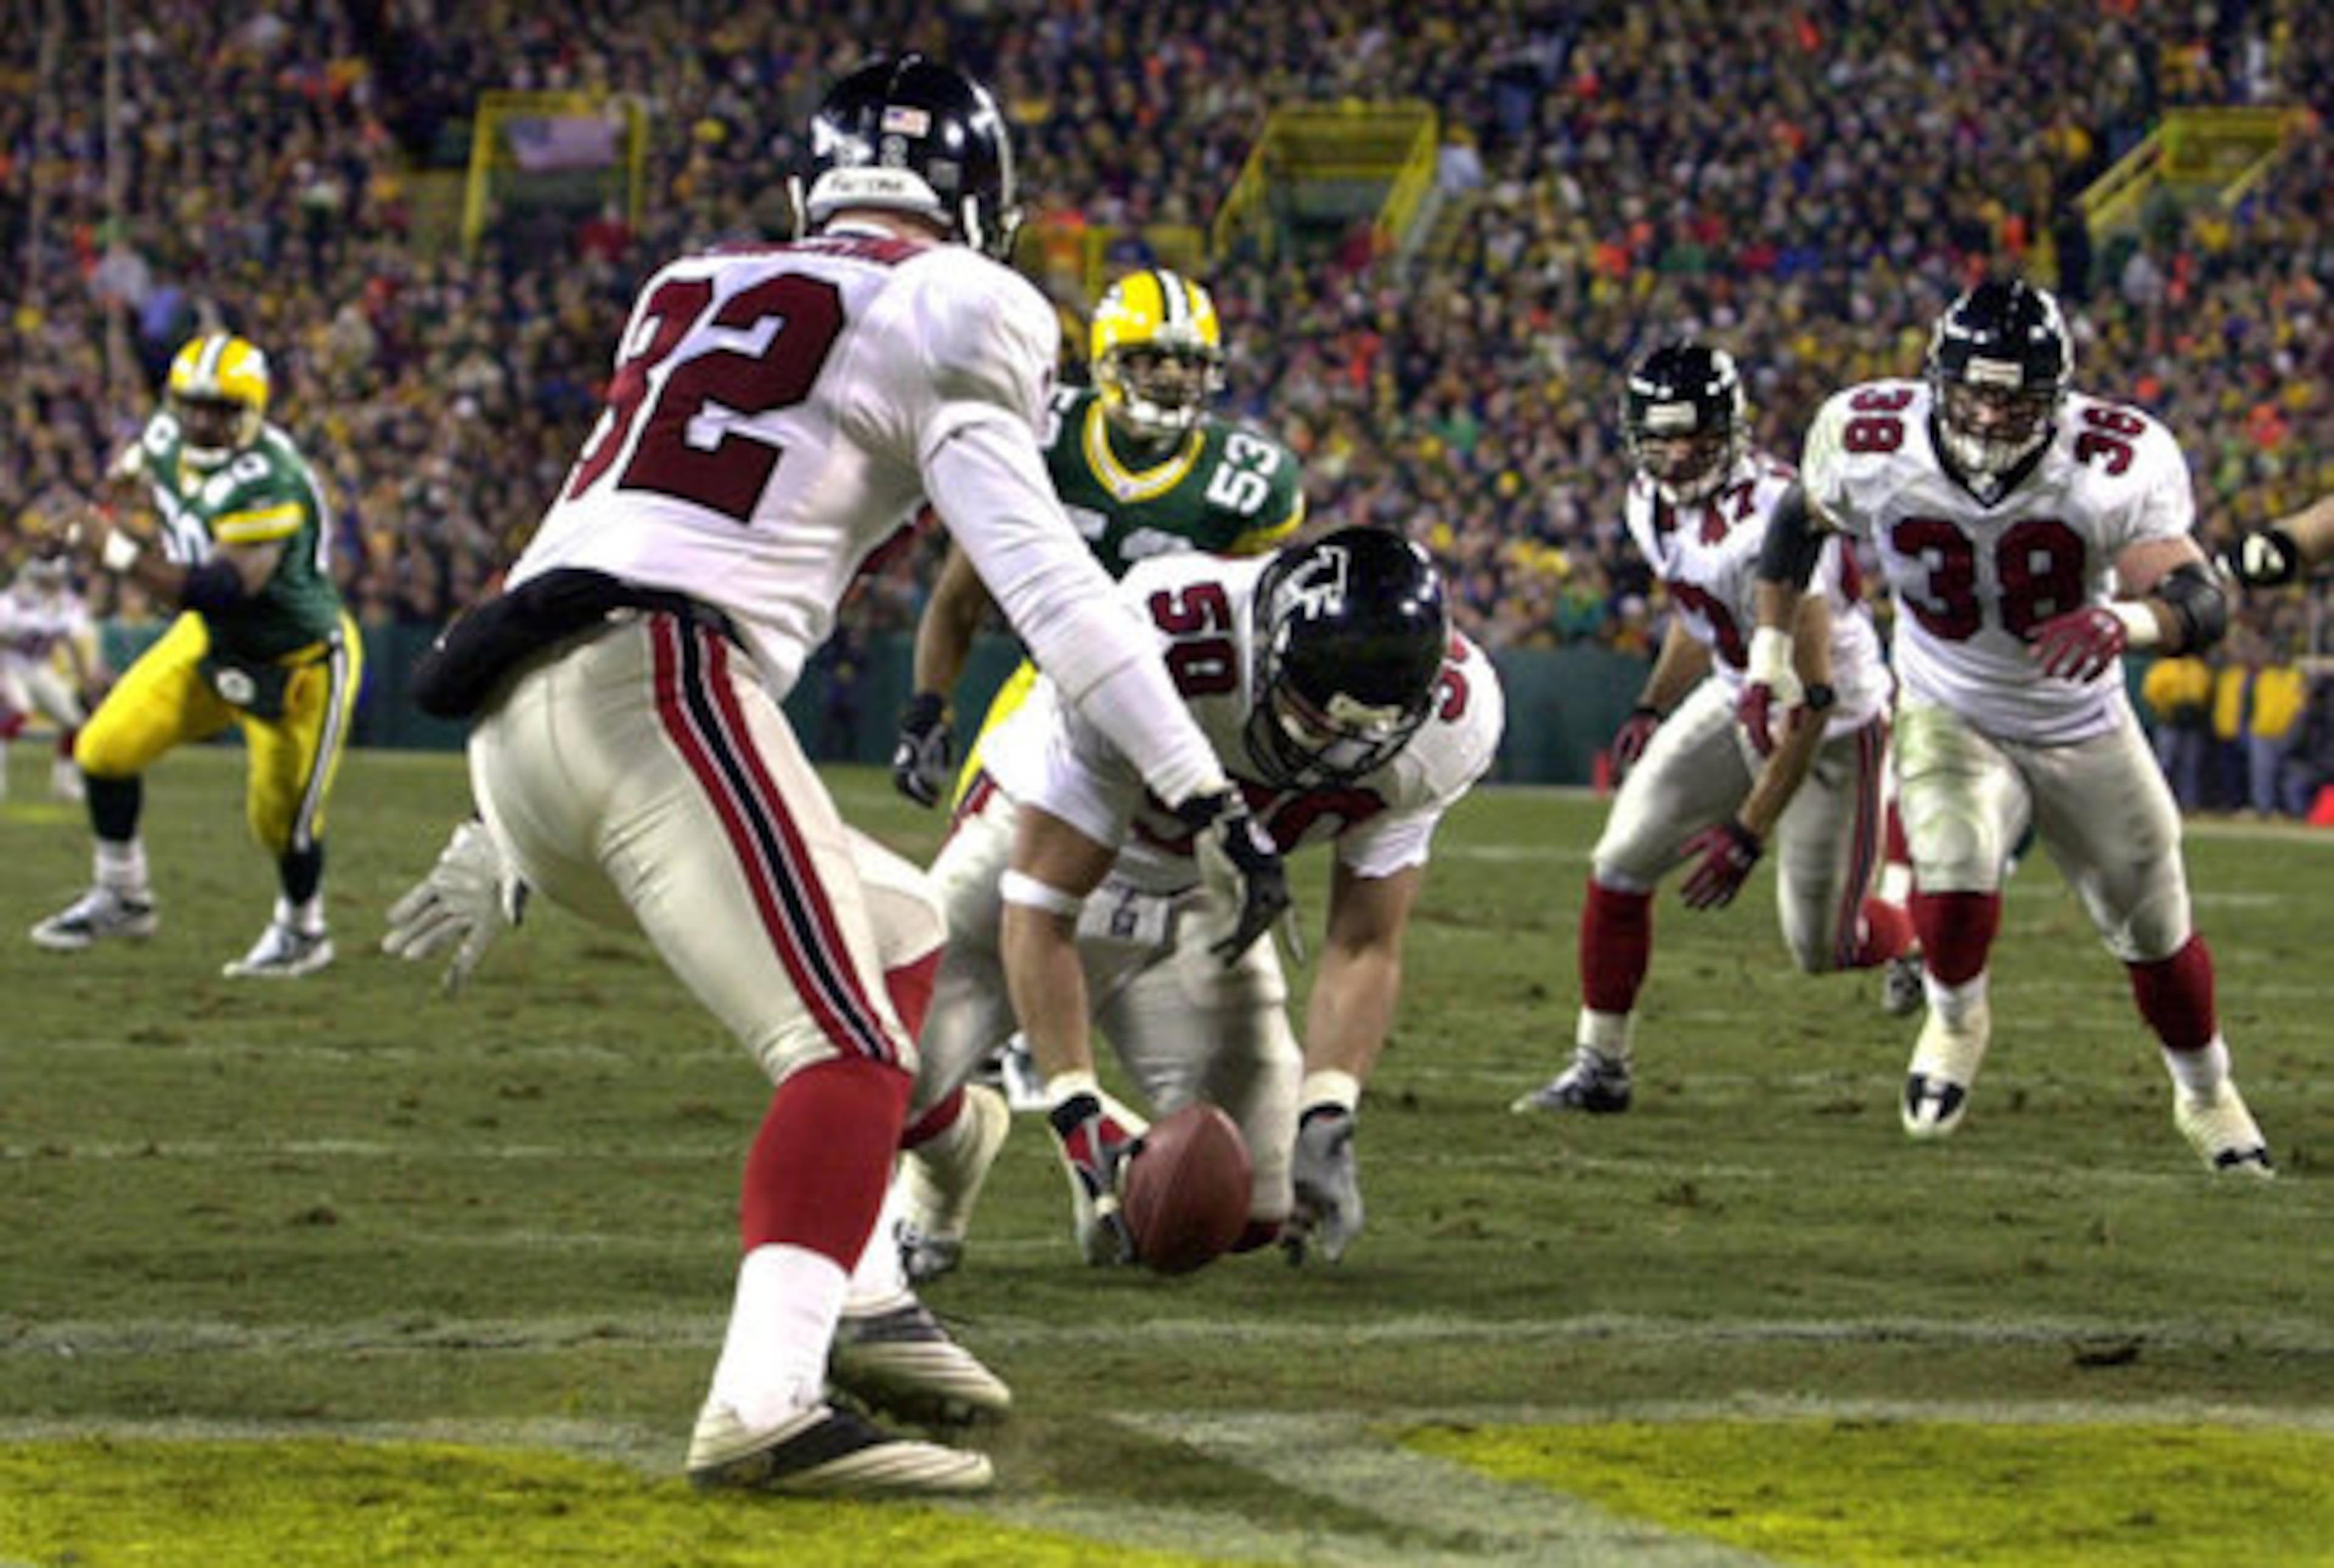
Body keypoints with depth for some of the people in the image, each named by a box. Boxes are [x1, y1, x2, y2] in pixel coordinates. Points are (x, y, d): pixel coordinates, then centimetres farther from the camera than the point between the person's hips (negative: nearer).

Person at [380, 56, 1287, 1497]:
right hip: (657, 683, -8)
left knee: (904, 938, 22)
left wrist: (501, 843, 39)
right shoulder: (940, 316, 6)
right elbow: (1046, 580, -3)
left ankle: (855, 1300, 14)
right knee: (851, 1050, -14)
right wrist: (1202, 789, -4)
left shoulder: (699, 298, 28)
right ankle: (764, 1405, -33)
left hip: (521, 725, 8)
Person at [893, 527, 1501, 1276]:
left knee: (1251, 1210, -8)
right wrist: (1080, 1116, -35)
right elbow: (1039, 911, -30)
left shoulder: (1447, 726, -25)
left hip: (1202, 902, 3)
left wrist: (1326, 1123, -26)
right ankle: (936, 1194, 12)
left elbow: (1365, 950, -12)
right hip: (1039, 847, -3)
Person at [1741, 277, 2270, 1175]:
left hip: (2083, 731, 1)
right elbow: (1800, 521, 0)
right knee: (1954, 874, -29)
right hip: (1948, 719, 0)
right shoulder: (1872, 449, -23)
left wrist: (2123, 621, -56)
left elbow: (2203, 604, -35)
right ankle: (1954, 1022, 5)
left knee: (2157, 936, 13)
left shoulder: (2117, 466, -28)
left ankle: (2206, 1095, 44)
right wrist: (1769, 654, 0)